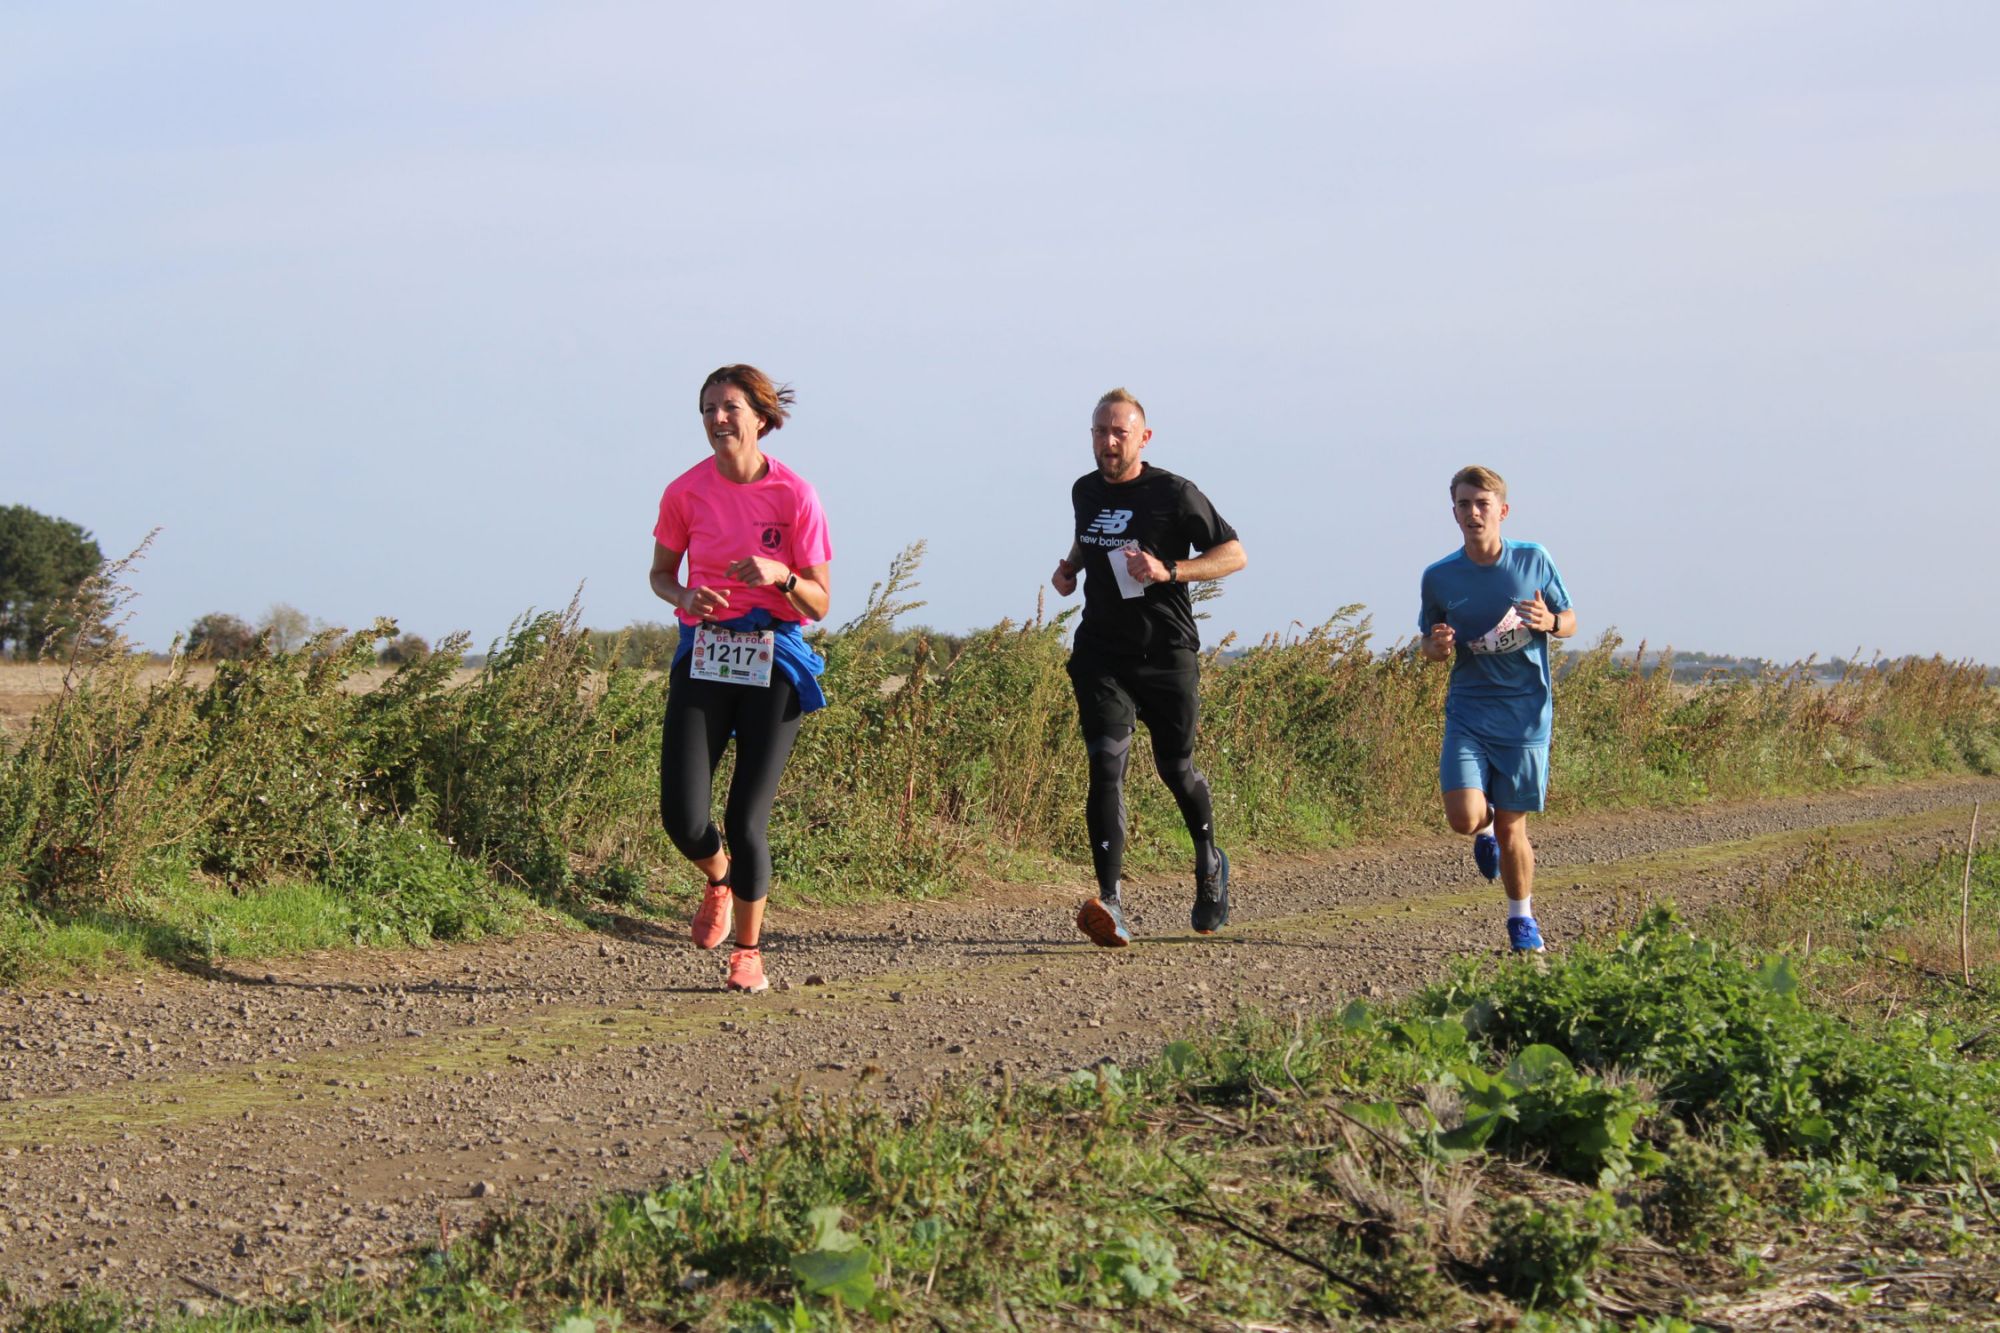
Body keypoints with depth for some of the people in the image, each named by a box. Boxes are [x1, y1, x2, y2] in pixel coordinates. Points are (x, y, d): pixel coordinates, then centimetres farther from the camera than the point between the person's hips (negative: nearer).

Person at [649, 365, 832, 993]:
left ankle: (748, 951, 15)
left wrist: (780, 577, -22)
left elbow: (819, 604, -1)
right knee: (682, 818, -9)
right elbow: (661, 573, 15)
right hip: (702, 657, 2)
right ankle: (720, 878, 28)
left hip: (774, 661, -2)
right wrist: (685, 597, -8)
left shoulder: (795, 495, -5)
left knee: (746, 820, -7)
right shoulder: (686, 491, 1)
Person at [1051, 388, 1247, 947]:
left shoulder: (1174, 494, -7)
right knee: (1106, 765, -15)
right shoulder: (1084, 491, 9)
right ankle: (1110, 903, -25)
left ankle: (1209, 863, 41)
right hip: (1101, 654, 3)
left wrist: (1169, 570, -18)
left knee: (1175, 769, 10)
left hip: (1167, 655, -3)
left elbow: (1233, 554, -4)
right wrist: (1069, 566, 9)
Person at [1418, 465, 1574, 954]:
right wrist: (1438, 647, -11)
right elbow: (1431, 643, 13)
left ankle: (1521, 917, 26)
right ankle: (1486, 827, 23)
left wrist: (1548, 623, -14)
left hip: (1525, 713, -1)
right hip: (1467, 712, 1)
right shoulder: (1439, 577, 0)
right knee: (1464, 817, -16)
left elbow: (1570, 621, 10)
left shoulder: (1534, 560, -1)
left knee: (1512, 827, 3)